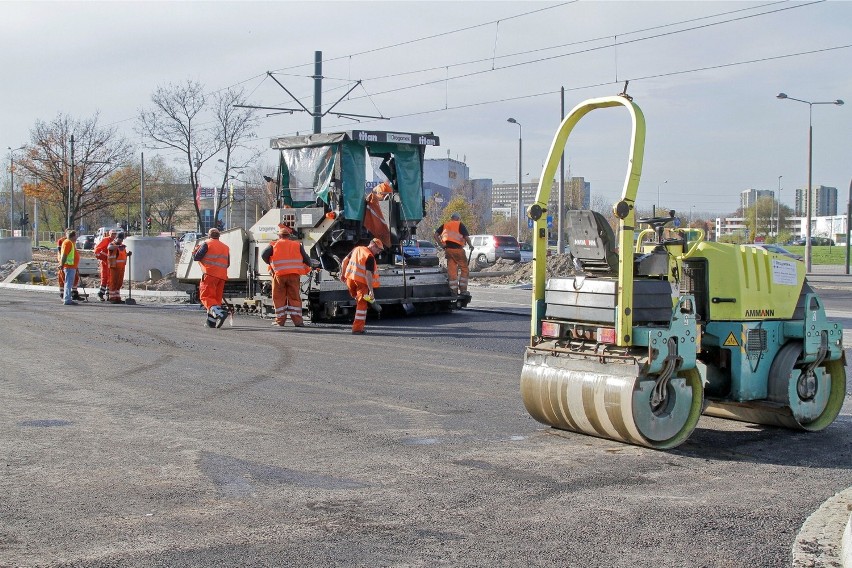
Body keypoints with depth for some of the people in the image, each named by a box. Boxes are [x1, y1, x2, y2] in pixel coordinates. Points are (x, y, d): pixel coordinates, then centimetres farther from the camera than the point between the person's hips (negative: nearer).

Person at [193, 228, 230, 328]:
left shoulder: (206, 244, 0)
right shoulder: (225, 247, 19)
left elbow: (196, 257, -3)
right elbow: (227, 264, 21)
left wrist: (195, 250, 18)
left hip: (210, 274, -6)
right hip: (222, 276, 6)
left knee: (206, 296, -8)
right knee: (217, 298, 12)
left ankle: (219, 313, -31)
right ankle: (212, 321, 9)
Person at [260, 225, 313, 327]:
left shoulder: (274, 245, 9)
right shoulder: (297, 245, 12)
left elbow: (264, 254, -2)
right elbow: (306, 259, 8)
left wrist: (271, 264, 14)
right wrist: (308, 268, 24)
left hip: (279, 274, -1)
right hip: (294, 274, 1)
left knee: (279, 298, 8)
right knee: (294, 298, 4)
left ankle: (280, 320, 7)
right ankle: (297, 321, -2)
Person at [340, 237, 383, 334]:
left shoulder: (356, 249, 11)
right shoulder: (370, 257, -12)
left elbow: (344, 261, 15)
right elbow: (368, 274, -20)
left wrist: (343, 274, 26)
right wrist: (371, 290, -21)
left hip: (350, 279, 7)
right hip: (361, 282, -7)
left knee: (358, 300, 24)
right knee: (362, 304, -1)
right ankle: (357, 328, -3)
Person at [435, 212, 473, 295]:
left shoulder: (445, 225, 15)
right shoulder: (460, 225, 1)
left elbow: (436, 235, 8)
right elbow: (466, 237, -8)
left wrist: (441, 245, 10)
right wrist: (470, 245, 7)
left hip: (448, 249, 5)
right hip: (457, 249, -5)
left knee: (451, 270, 6)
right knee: (464, 269, 5)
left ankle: (454, 290, 4)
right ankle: (462, 289, 1)